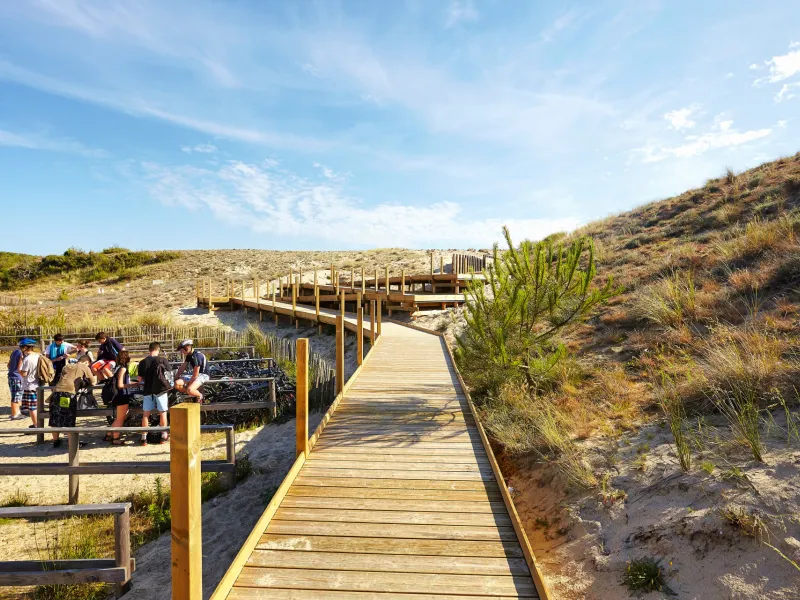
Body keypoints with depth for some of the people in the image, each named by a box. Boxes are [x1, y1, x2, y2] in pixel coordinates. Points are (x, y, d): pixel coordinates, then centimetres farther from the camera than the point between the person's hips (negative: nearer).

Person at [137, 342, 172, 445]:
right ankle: (164, 436, 12)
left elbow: (140, 379, 2)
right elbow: (168, 374, 1)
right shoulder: (162, 360, -6)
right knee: (162, 413, 7)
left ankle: (144, 438, 11)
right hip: (161, 389, -2)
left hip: (148, 390, 2)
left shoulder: (142, 362, 0)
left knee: (146, 414, 8)